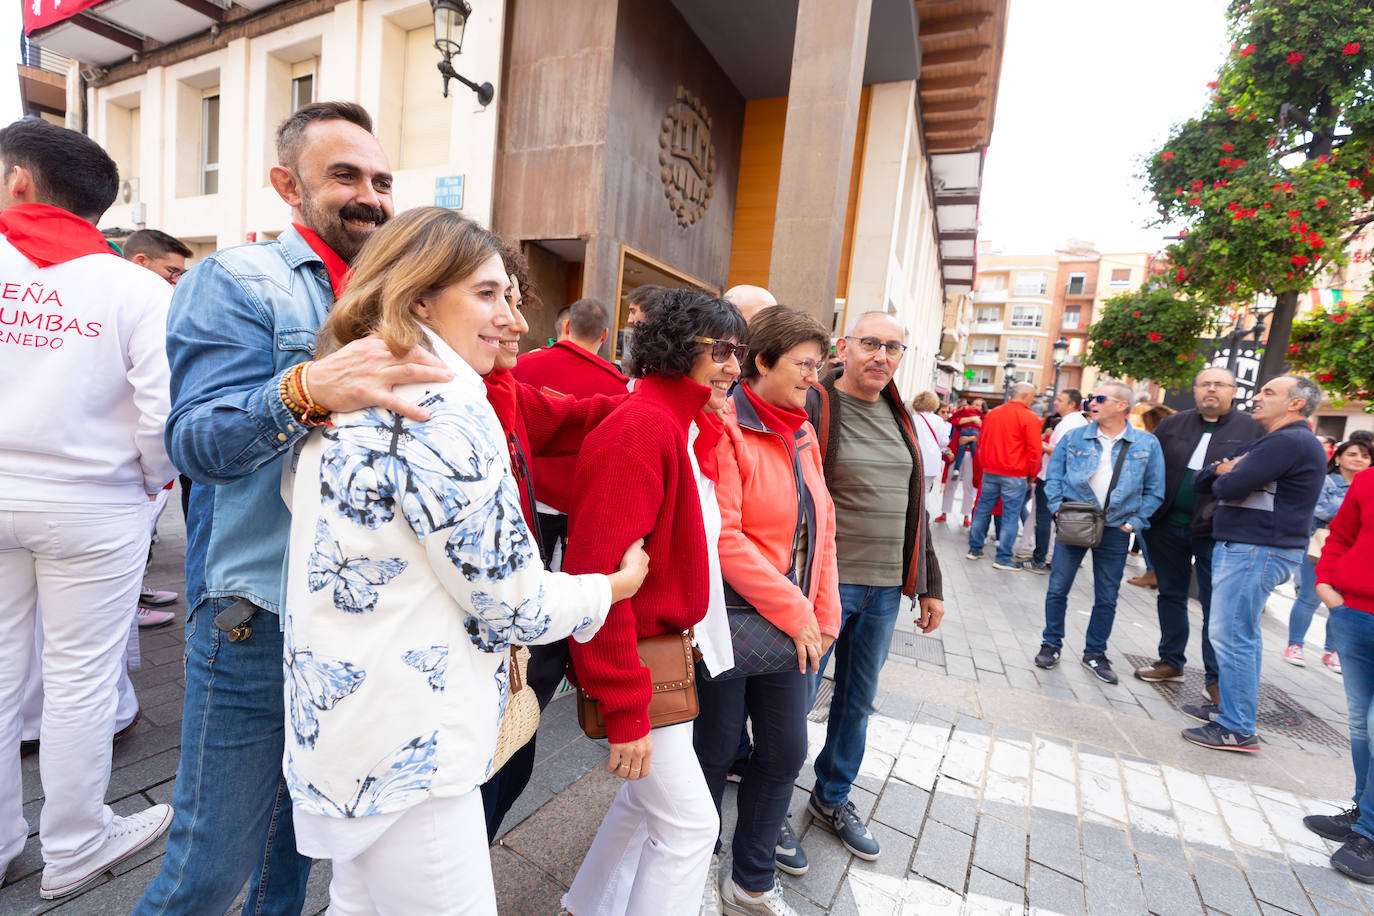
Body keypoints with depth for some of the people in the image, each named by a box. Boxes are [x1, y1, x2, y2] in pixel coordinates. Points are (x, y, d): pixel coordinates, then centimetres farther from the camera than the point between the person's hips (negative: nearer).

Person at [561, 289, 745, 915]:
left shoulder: (691, 428, 8)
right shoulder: (640, 428, -23)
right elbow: (597, 573, -27)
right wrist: (626, 711, -24)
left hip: (673, 649, 10)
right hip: (636, 666, -9)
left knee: (648, 799, 25)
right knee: (690, 820, 4)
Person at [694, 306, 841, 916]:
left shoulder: (802, 433, 9)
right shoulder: (724, 427, -16)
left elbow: (820, 528, 13)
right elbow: (722, 537, -22)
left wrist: (823, 612, 9)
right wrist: (794, 609, -17)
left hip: (790, 624, 8)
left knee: (786, 750, 15)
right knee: (716, 751, 11)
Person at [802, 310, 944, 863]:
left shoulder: (898, 417, 12)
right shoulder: (813, 406, -10)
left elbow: (913, 503, 16)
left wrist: (929, 584, 16)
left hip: (885, 587, 7)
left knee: (858, 699, 18)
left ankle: (832, 798, 39)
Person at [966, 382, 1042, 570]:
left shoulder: (992, 413, 9)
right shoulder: (1029, 417, -9)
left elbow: (981, 441, 16)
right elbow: (1035, 449, -10)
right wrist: (1032, 473, 2)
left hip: (989, 471, 6)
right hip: (1015, 474, -6)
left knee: (983, 509, 12)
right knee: (1010, 515, 1)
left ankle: (975, 549, 19)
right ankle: (1003, 558, 5)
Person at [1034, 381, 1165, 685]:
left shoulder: (1147, 444, 2)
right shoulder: (1073, 438, 1)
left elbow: (1155, 491, 5)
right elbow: (1053, 477, 4)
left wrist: (1135, 522, -2)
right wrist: (1058, 508, -8)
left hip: (1115, 530, 1)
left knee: (1107, 598, 10)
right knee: (1058, 589, 3)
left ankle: (1095, 653, 26)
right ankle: (1051, 645, 19)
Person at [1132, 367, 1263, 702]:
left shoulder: (1252, 429, 0)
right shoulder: (1172, 424, 8)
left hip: (1216, 531, -3)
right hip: (1168, 525, 4)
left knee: (1215, 604, 2)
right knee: (1170, 595, 13)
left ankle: (1215, 677, 16)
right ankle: (1171, 661, 28)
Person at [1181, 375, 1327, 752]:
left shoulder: (1289, 442, -14)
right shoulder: (1264, 443, 20)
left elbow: (1229, 488, -23)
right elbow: (1200, 482, 15)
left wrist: (1224, 476, 0)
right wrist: (1223, 470, -6)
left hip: (1256, 551, -11)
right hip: (1243, 547, 11)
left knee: (1231, 636, -8)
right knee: (1241, 635, 17)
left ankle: (1238, 730, 0)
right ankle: (1233, 707, 29)